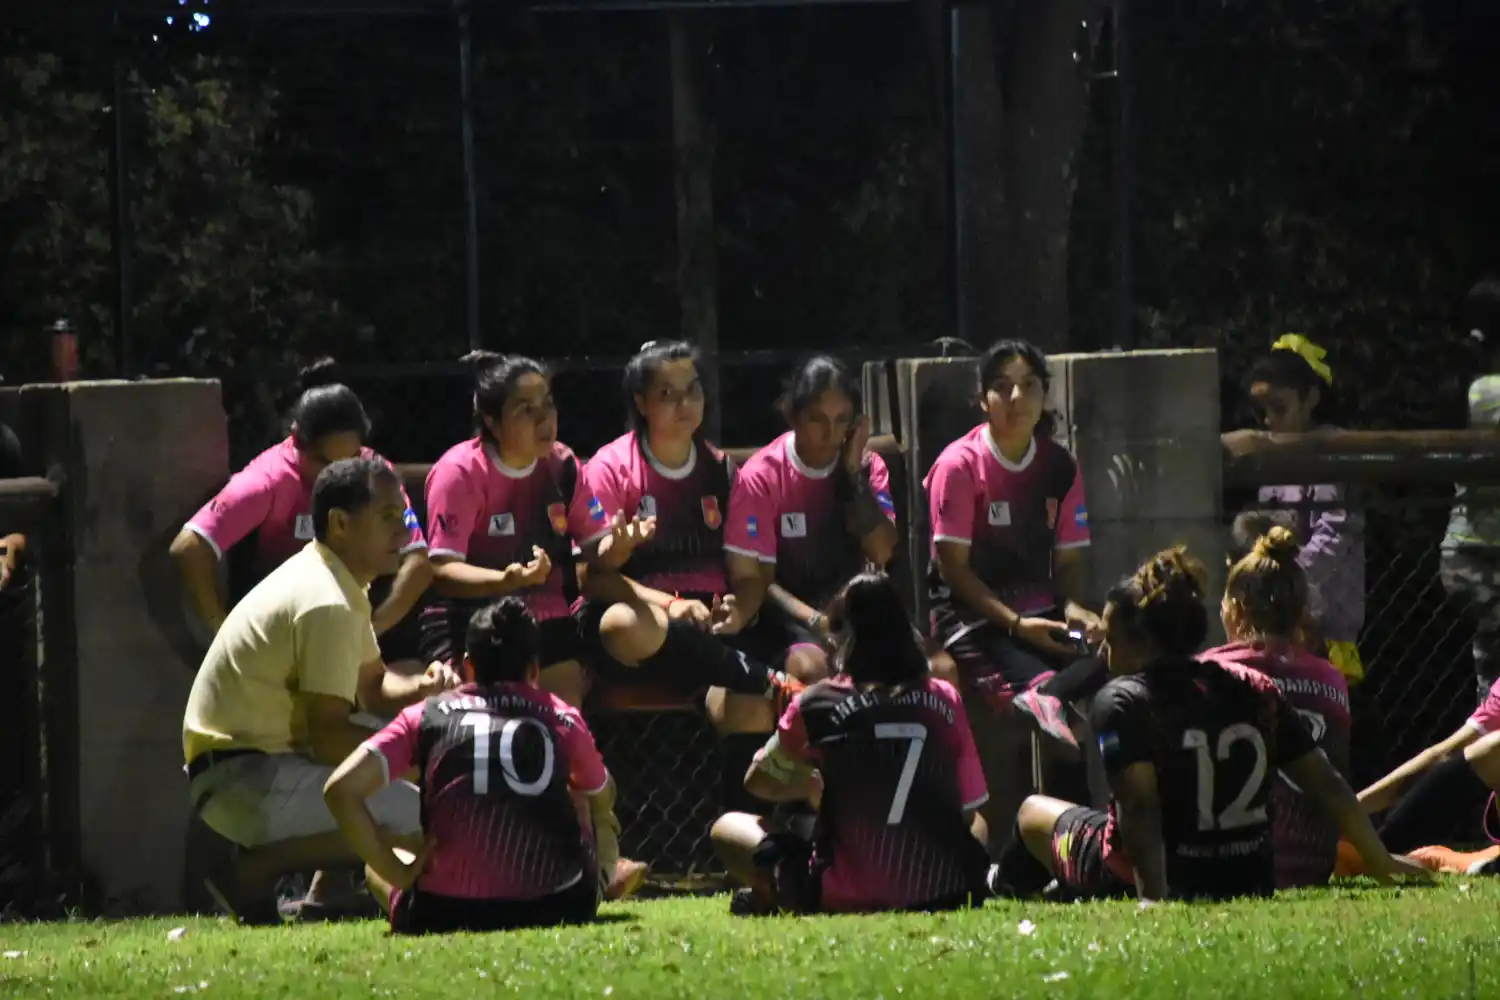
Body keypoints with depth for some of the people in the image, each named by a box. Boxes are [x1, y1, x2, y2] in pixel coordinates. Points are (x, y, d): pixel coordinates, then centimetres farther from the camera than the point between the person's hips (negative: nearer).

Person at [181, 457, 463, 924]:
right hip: (242, 778, -11)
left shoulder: (330, 579, 13)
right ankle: (257, 868, -13)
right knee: (421, 819, -21)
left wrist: (422, 688, -2)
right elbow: (328, 738, -23)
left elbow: (374, 686, 20)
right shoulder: (327, 604, -19)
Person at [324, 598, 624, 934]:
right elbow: (602, 797, 33)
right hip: (557, 908, 1)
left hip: (445, 917, -1)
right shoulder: (564, 718, 11)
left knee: (378, 863, 34)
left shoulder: (425, 716, 8)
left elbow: (341, 789, -5)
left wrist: (398, 873, 2)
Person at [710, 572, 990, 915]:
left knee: (728, 828, 18)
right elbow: (968, 811, 12)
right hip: (943, 891, 4)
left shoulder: (817, 705, -2)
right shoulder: (945, 699, 3)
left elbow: (758, 781, 16)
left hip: (846, 896, -4)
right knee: (977, 827, 40)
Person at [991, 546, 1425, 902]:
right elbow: (1328, 785, 1)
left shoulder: (1123, 700, -16)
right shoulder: (1254, 689, 1)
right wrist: (1380, 861, 9)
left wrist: (1153, 898, -34)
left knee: (1033, 811, 24)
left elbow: (1139, 806, -27)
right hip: (1250, 885, 5)